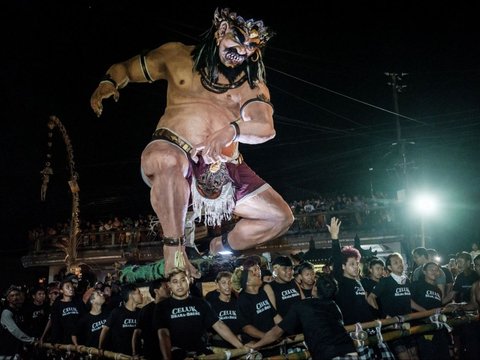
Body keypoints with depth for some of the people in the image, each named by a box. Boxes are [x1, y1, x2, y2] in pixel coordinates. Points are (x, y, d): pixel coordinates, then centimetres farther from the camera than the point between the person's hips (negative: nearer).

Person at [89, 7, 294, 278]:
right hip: (176, 153, -3)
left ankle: (218, 249, 19)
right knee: (167, 161, -42)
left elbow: (266, 127, -8)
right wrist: (109, 83, -6)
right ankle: (174, 247, -25)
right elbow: (126, 68, 19)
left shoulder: (252, 84, 11)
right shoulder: (178, 56, 9)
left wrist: (233, 129, -30)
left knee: (281, 217, -4)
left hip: (225, 169, 4)